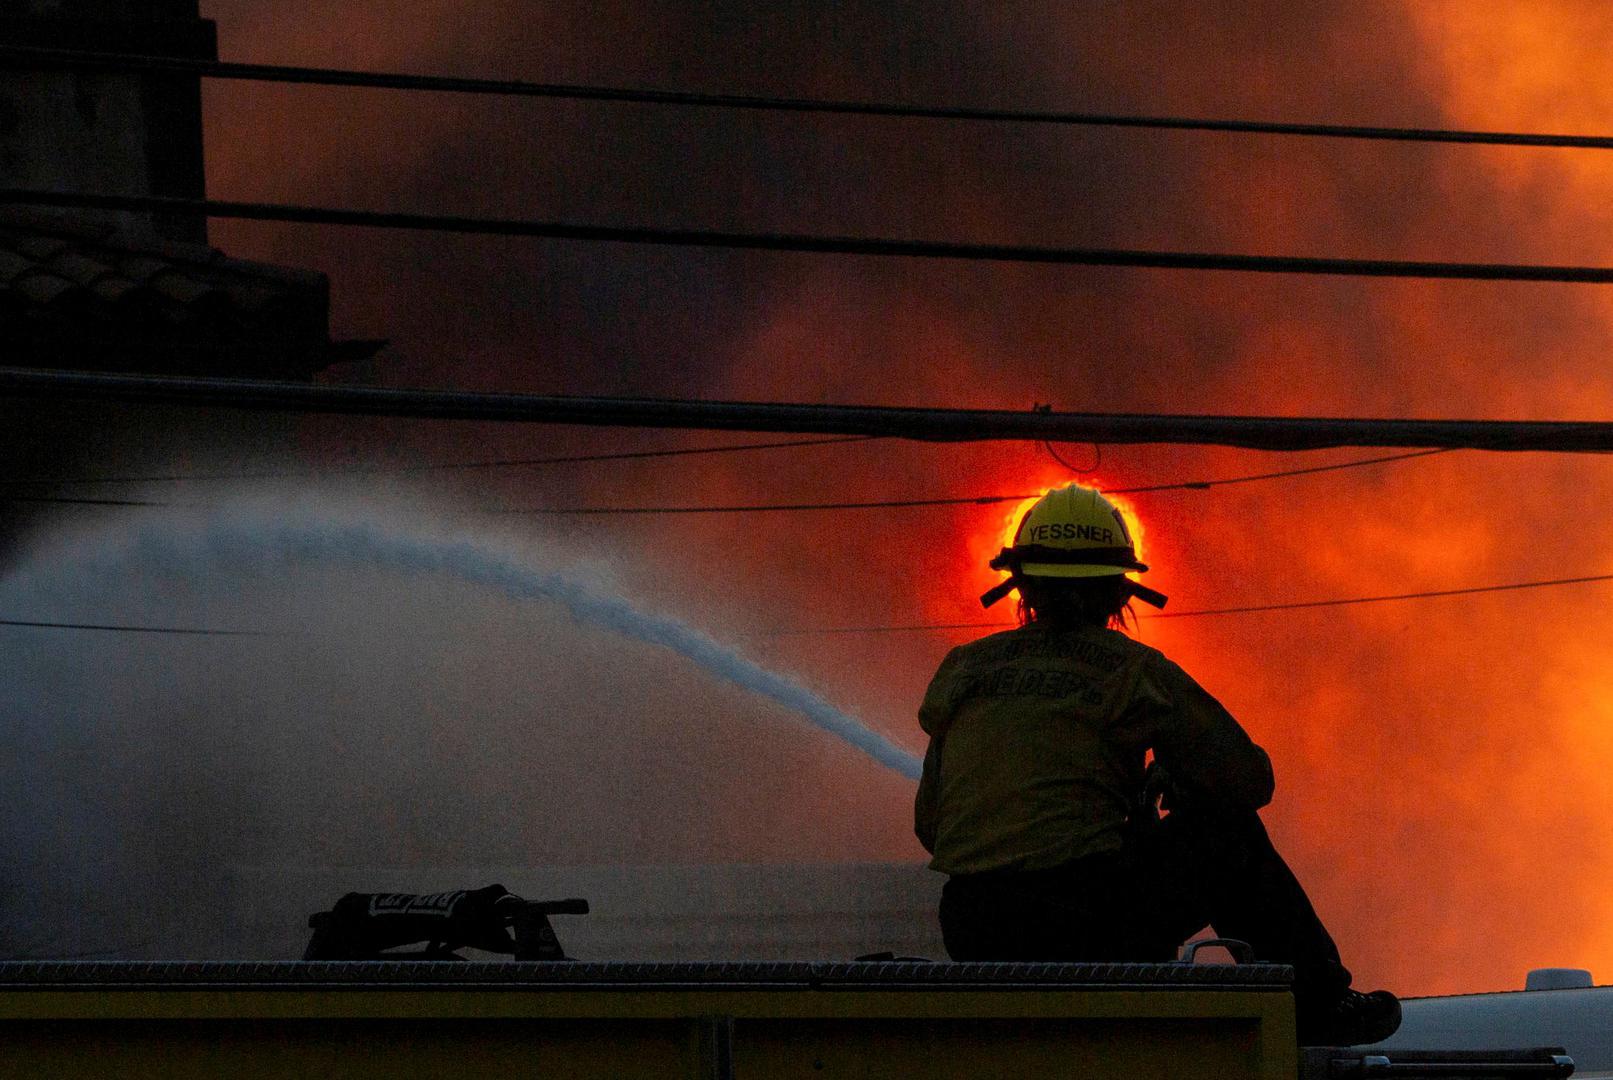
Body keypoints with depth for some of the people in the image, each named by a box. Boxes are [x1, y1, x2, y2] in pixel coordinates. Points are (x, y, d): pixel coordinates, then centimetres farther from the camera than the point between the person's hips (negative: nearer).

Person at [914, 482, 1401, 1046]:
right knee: (1229, 833, 20)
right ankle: (1320, 1008, 29)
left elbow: (929, 824, 16)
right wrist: (1175, 781, 26)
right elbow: (1248, 780, 4)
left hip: (972, 936, 5)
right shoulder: (1133, 671, 1)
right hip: (1089, 925, -5)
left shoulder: (966, 668, 14)